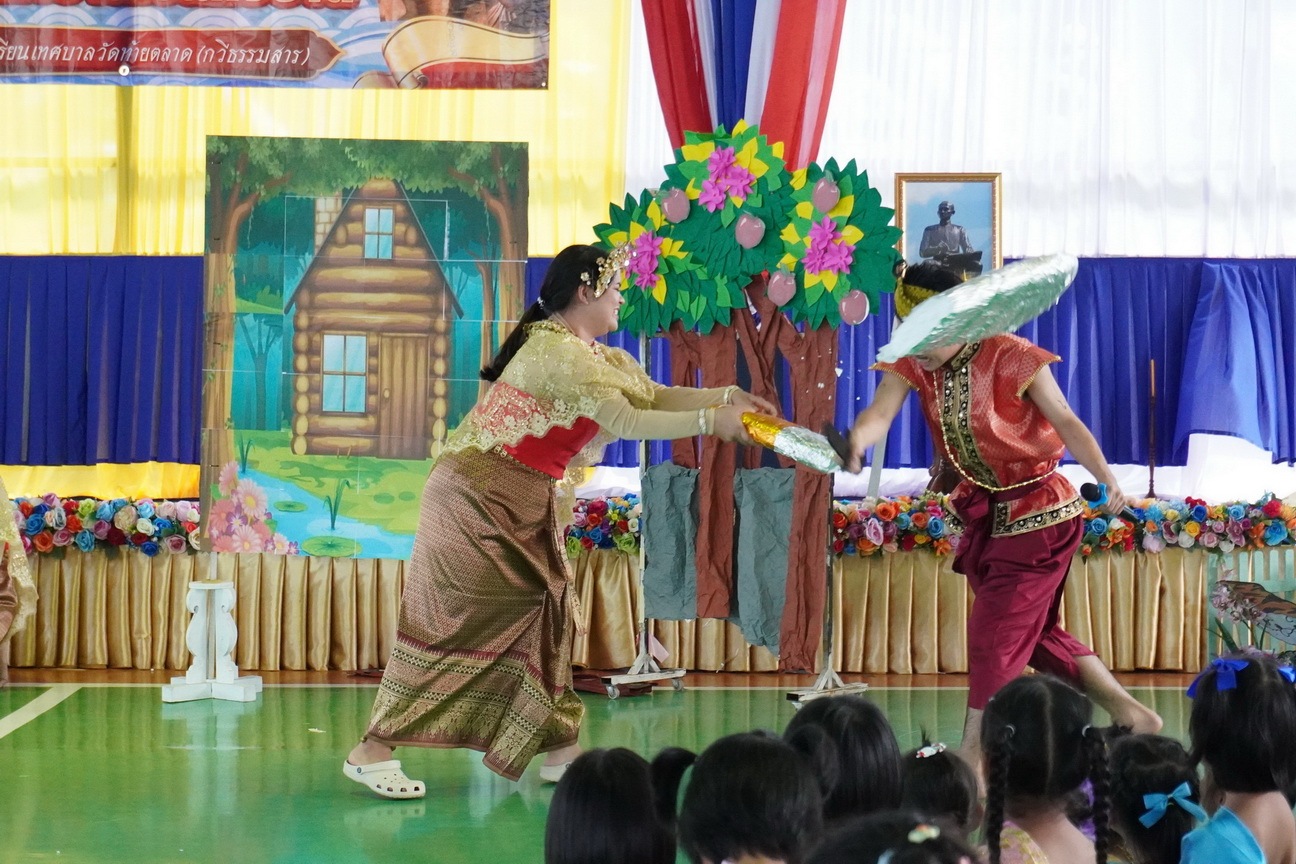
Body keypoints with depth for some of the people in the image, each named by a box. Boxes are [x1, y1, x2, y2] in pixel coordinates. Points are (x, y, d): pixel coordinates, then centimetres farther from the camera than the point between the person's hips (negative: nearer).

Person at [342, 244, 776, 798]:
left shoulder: (595, 356, 14)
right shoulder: (556, 351, -18)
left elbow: (655, 395, 7)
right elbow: (624, 421, -22)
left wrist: (726, 396, -5)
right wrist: (710, 422, -17)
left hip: (521, 508, 10)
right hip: (479, 498, -10)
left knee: (541, 612, 8)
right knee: (451, 623, -9)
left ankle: (559, 751, 13)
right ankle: (372, 751, -6)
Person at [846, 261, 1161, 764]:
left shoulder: (1009, 357, -19)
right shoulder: (913, 365, -5)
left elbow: (1065, 422, -17)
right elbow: (881, 411, -22)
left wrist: (1106, 479, -30)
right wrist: (856, 442, -45)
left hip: (1038, 511, -7)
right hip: (987, 514, 7)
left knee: (995, 633, -7)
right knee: (1034, 630, 15)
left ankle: (972, 763, 0)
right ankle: (1130, 713, 25)